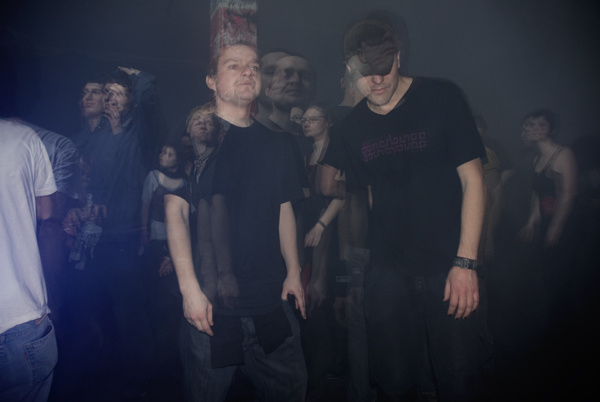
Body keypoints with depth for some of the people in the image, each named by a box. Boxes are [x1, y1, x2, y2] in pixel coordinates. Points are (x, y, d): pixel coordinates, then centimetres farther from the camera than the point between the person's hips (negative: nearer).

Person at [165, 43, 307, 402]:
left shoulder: (277, 144, 10)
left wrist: (293, 272, 9)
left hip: (272, 300, 4)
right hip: (212, 303, -4)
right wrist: (190, 288, -14)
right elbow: (176, 212, -8)